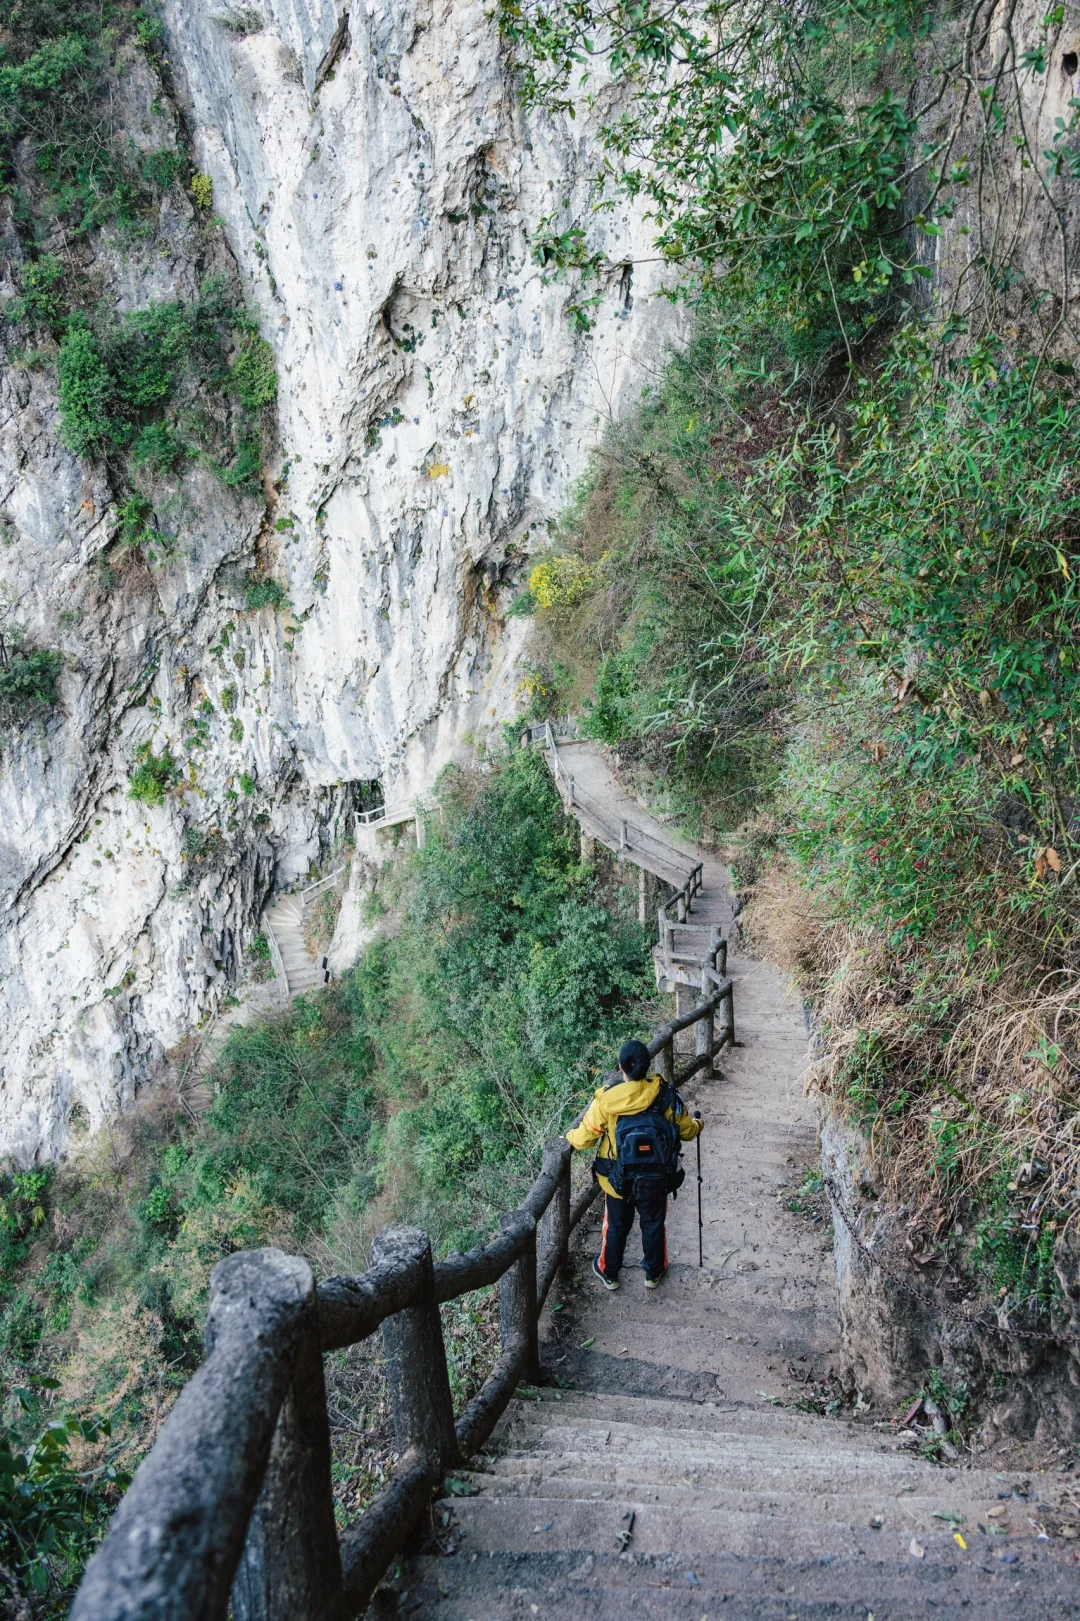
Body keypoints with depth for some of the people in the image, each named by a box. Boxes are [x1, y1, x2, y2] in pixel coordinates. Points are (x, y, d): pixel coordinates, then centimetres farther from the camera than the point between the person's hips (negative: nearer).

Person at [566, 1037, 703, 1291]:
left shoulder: (606, 1099, -21)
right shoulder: (665, 1096, -17)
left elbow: (585, 1138, -11)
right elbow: (686, 1131, -2)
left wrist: (569, 1136, 11)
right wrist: (698, 1124, 21)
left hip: (617, 1178, -1)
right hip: (654, 1178, 1)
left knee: (616, 1226, 22)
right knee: (653, 1225, 23)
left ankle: (608, 1273, 41)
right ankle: (654, 1273, 42)